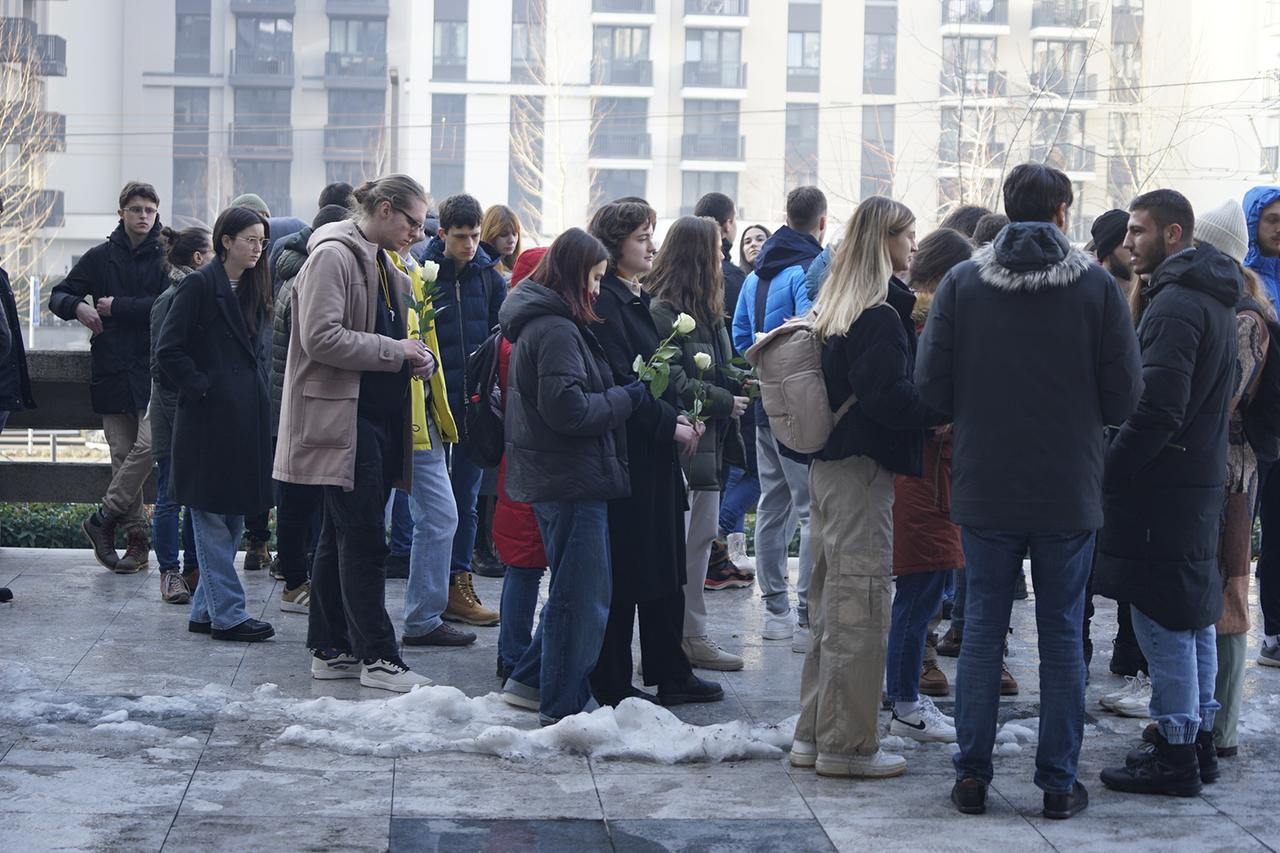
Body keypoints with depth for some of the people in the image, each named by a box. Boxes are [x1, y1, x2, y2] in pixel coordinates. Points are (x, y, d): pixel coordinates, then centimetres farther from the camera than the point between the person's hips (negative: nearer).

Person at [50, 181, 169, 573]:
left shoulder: (166, 258, 2)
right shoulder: (100, 257, 10)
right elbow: (59, 295, 14)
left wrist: (117, 306, -10)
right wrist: (78, 306, -8)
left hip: (153, 368, -2)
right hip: (111, 370, 3)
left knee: (148, 444, -17)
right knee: (122, 453, 2)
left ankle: (104, 518, -3)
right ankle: (137, 539, 7)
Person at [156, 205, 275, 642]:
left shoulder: (251, 288, 14)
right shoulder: (200, 285, -10)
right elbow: (169, 350, -13)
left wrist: (257, 396, 10)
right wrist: (203, 388, -14)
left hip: (246, 415, 9)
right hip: (209, 418, -9)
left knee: (232, 516, 10)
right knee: (213, 517, -3)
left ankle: (205, 610, 17)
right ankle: (227, 614, -2)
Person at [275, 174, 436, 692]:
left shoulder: (383, 267, 19)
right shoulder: (333, 256, -11)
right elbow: (321, 337, -20)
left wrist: (415, 357, 8)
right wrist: (395, 353, -17)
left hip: (377, 420, 10)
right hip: (344, 419, -10)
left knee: (342, 538, 12)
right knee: (363, 540, -8)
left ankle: (330, 650, 18)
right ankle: (377, 657, -4)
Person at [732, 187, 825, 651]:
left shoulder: (756, 275, 13)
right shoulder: (813, 270, -13)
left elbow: (740, 337, 16)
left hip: (765, 407, 8)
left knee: (773, 507, 15)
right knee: (815, 510, -6)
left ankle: (775, 610, 22)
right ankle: (808, 620, -9)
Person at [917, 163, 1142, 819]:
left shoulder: (961, 282, -4)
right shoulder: (1097, 286, -7)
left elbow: (930, 387, -5)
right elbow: (1124, 396, -6)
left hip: (984, 488, 1)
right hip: (1069, 493, -1)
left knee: (982, 630, 10)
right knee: (1062, 636, 8)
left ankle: (972, 777, 14)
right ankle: (1058, 784, 12)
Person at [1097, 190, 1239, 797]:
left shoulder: (1175, 303, -17)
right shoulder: (1217, 301, 15)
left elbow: (1156, 410, -23)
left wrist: (1107, 471, -15)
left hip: (1163, 488, -10)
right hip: (1204, 479, 10)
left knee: (1161, 621, -4)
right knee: (1194, 619, 15)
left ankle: (1175, 755, 0)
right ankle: (1199, 742, 22)